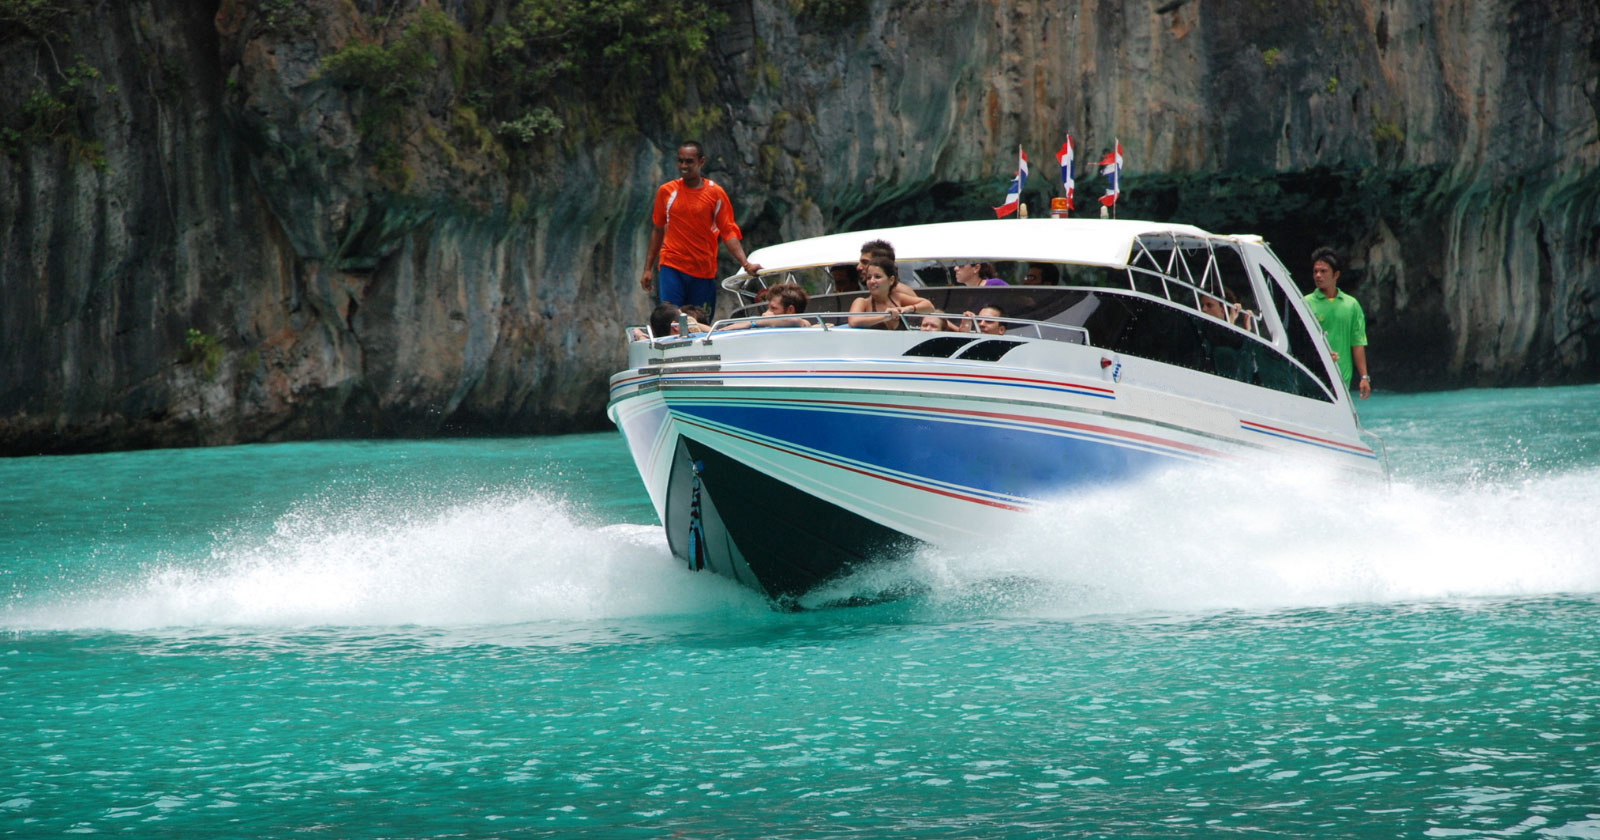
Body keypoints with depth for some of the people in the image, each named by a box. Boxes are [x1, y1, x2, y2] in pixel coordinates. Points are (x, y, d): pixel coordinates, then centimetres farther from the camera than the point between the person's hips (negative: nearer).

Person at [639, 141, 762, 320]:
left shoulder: (715, 193, 1)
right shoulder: (666, 191, 5)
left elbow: (728, 233, -1)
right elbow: (658, 230, 13)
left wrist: (745, 263, -14)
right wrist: (648, 268, 10)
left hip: (704, 271, 0)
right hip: (672, 267, 0)